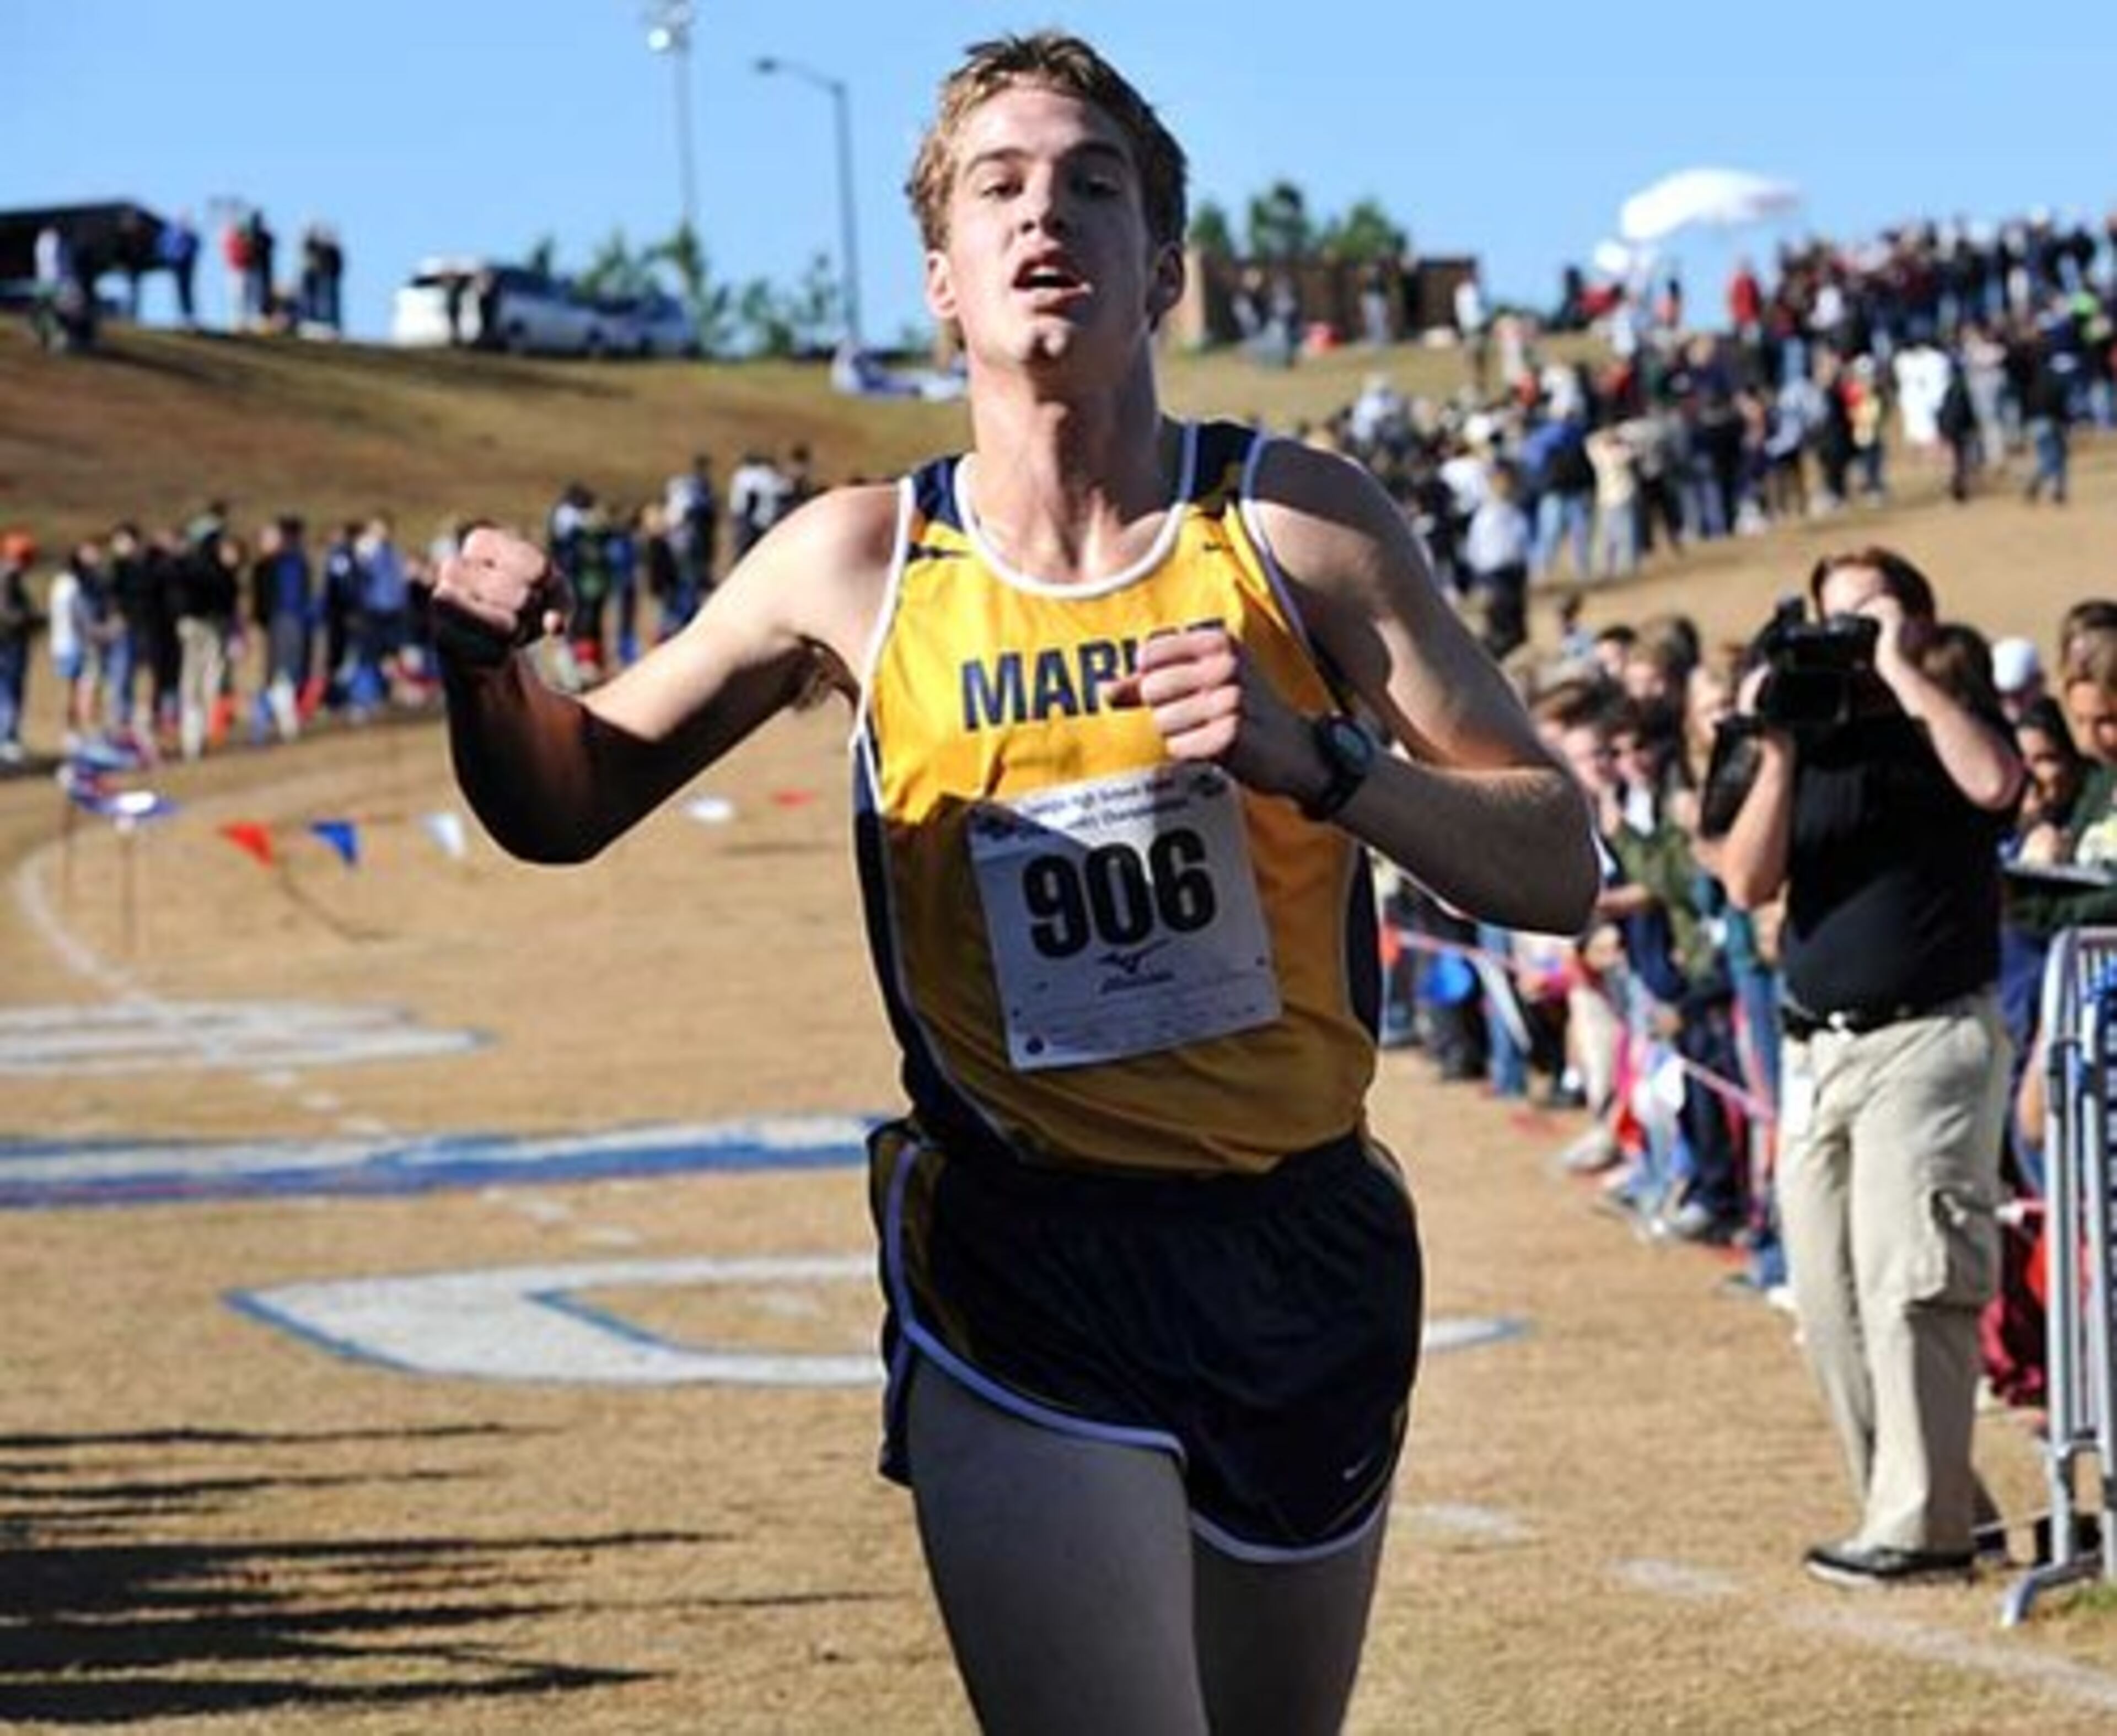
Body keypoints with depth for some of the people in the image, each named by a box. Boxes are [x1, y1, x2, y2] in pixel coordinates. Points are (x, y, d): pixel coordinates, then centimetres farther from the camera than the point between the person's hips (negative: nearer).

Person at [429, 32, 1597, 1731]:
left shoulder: (1302, 524, -3)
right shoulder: (859, 563, -1)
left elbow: (1559, 866, -4)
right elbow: (571, 803, 10)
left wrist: (1316, 760, -21)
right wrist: (489, 667, -12)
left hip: (1308, 1253, 2)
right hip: (1020, 1277, -2)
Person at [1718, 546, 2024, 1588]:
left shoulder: (1943, 728, 2)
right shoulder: (1815, 742, 14)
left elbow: (1993, 782, -24)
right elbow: (1749, 883, 2)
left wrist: (1900, 671, -15)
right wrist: (1777, 752, -8)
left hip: (1927, 1041, -6)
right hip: (1816, 1050, 6)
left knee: (1907, 1286, -12)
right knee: (1828, 1299, 5)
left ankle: (1923, 1523, -10)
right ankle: (1927, 1499, 14)